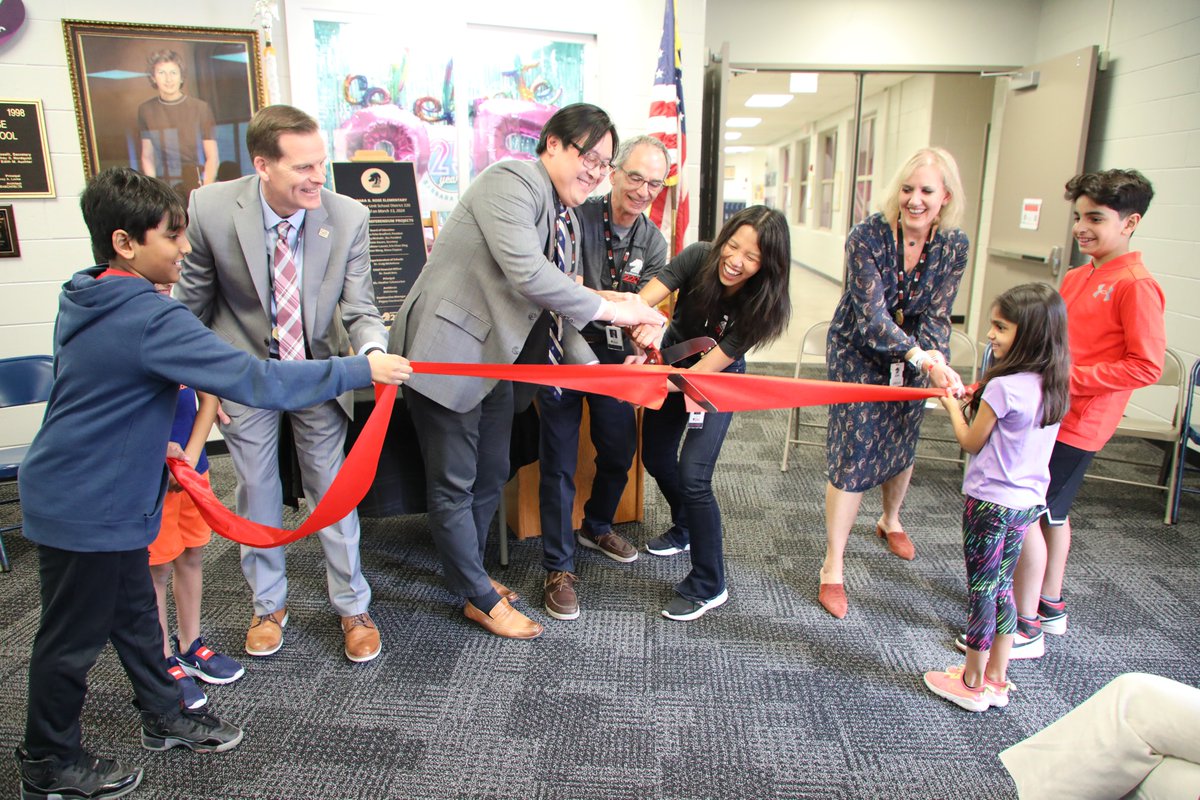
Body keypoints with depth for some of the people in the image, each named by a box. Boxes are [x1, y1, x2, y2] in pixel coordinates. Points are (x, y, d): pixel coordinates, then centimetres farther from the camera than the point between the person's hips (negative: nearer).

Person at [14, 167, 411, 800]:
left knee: (133, 610, 21)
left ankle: (164, 717, 39)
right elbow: (257, 381, -32)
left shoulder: (87, 302, 4)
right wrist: (359, 370, -26)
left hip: (98, 492, 9)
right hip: (85, 509, -9)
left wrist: (150, 446, 15)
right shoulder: (150, 320, -28)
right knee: (73, 636, 10)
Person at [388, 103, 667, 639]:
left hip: (494, 358, 10)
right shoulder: (513, 181, -17)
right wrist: (608, 309, -23)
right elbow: (527, 274, -29)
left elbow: (550, 309, 12)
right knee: (454, 484, 4)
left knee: (492, 474, 18)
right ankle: (481, 599, 21)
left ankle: (465, 571, 40)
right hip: (446, 352, -9)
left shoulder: (564, 219, 12)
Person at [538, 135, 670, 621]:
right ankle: (559, 568, 11)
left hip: (614, 358, 6)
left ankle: (596, 527, 43)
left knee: (620, 452, 15)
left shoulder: (654, 243, 3)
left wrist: (639, 352, -22)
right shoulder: (577, 217, -15)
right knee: (559, 463, -2)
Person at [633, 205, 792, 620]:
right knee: (656, 458, 15)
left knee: (693, 477, -16)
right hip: (673, 360, 4)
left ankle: (708, 587, 2)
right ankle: (686, 527, 45)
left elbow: (706, 369, -33)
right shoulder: (698, 257, -27)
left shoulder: (762, 305, -31)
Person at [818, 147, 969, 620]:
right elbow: (872, 314, -29)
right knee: (852, 457, -7)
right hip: (858, 355, -4)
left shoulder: (953, 246, -10)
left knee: (903, 447, 18)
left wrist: (933, 360, -32)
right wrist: (924, 358, -43)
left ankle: (890, 522, 49)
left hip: (911, 359, 4)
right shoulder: (868, 236, -23)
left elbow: (935, 316, -11)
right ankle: (832, 568, 5)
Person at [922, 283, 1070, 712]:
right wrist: (976, 400, 8)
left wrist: (952, 405, 5)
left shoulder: (1003, 387, -22)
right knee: (1001, 588, 18)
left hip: (991, 503, -8)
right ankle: (996, 680, 30)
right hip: (1029, 501, 8)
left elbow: (972, 442, -9)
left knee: (981, 591, 6)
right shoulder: (1052, 385, 2)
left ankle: (972, 683, 21)